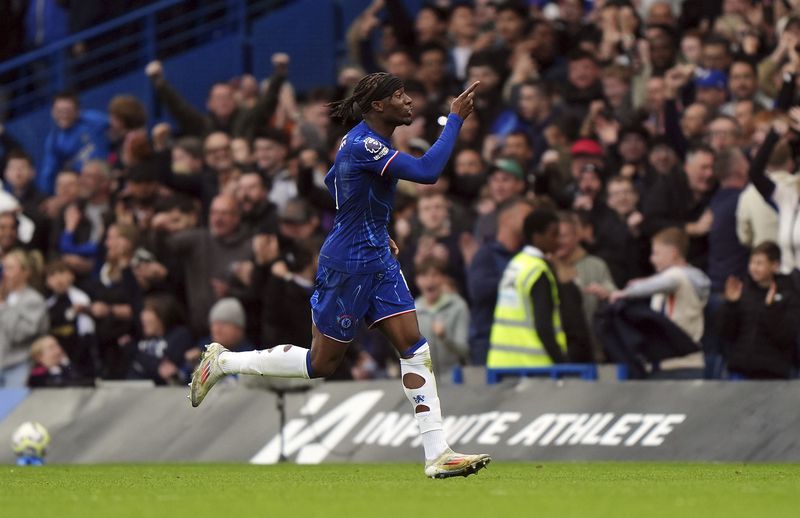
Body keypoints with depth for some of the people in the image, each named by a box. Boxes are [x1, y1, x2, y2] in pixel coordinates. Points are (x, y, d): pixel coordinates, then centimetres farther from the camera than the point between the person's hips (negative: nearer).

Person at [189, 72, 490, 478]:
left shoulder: (367, 141, 8)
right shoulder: (363, 146, -23)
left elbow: (331, 182, 23)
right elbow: (427, 172, -33)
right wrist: (455, 120, -26)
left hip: (379, 261, 9)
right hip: (348, 266, -9)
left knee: (414, 348, -2)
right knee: (321, 364, 4)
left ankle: (436, 455, -4)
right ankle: (223, 361, 21)